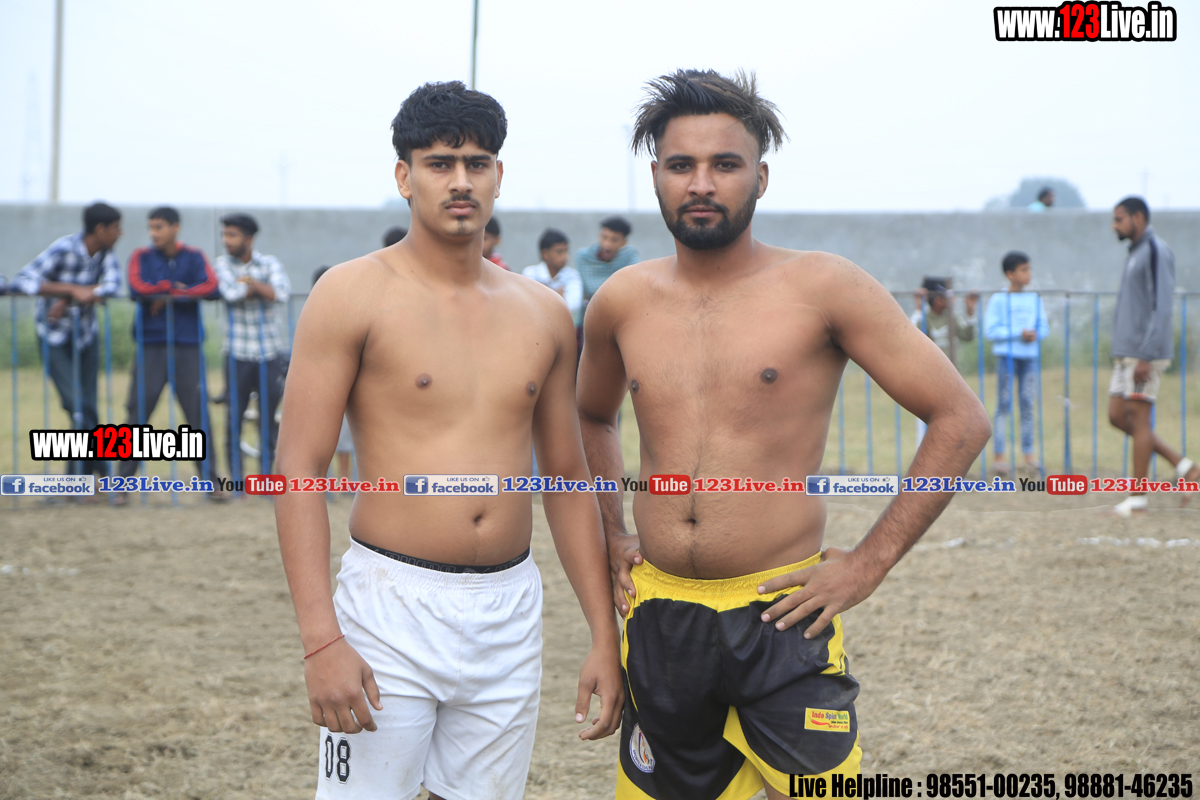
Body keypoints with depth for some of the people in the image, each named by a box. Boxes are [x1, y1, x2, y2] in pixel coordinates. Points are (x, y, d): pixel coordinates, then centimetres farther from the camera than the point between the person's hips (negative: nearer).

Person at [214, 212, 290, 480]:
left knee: (270, 420, 2)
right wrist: (261, 287, -6)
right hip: (238, 354, -1)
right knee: (234, 419, -2)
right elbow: (231, 293, -16)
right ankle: (237, 480, 7)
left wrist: (250, 281, -14)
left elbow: (281, 294, -14)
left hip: (271, 354, 1)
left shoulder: (269, 263, 4)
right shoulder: (223, 263, 3)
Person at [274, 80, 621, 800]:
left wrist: (606, 636, 11)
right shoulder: (355, 295, -4)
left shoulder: (544, 314, 10)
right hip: (391, 608, -4)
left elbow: (570, 481, 16)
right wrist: (321, 639, -17)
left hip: (511, 616, 4)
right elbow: (299, 472, -8)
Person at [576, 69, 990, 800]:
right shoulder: (623, 302, 6)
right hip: (658, 620, 4)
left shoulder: (821, 288, -6)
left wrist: (870, 563, -9)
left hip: (781, 618, -4)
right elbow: (593, 418, 28)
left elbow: (962, 419, -7)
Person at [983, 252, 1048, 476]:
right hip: (1006, 356, -4)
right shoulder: (998, 300, -4)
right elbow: (990, 331, -10)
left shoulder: (1035, 300, 12)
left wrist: (1035, 333, -10)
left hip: (1030, 357, 4)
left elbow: (1044, 327, 12)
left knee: (1028, 405, 5)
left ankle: (1028, 454, 11)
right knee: (1004, 406, -4)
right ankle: (998, 455, -2)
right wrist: (1018, 333, -16)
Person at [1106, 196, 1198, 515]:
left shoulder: (1156, 252, -11)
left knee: (1138, 417, -6)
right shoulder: (1135, 253, 19)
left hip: (1145, 354, -10)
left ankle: (1138, 496, 0)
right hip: (1125, 354, 10)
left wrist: (1145, 356, -22)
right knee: (1117, 416, 8)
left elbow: (1161, 307, -18)